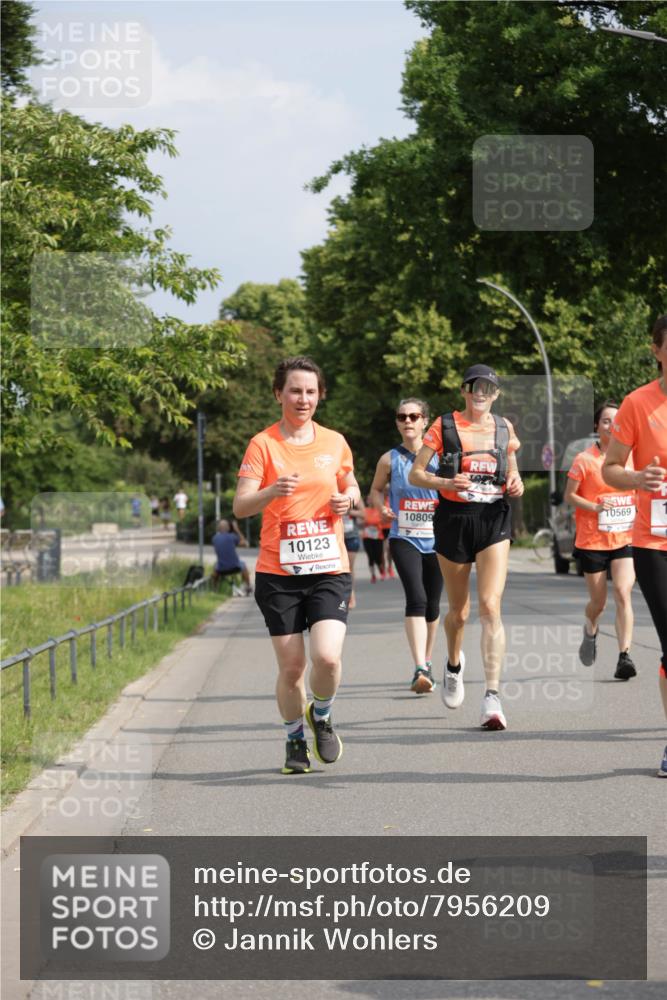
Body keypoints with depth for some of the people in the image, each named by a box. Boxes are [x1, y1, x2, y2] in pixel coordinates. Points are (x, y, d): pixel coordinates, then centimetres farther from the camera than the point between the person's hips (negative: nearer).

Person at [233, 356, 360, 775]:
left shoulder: (335, 442, 7)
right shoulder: (263, 444, -2)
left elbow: (353, 489, 23)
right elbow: (241, 507, -10)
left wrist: (349, 499, -1)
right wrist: (271, 492, -31)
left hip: (330, 569, 1)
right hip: (278, 572, -1)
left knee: (327, 657, -16)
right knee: (291, 667, 1)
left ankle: (321, 717, 14)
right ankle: (295, 739, 25)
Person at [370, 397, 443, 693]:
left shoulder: (439, 457, 1)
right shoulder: (390, 460, 2)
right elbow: (376, 489, 15)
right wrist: (382, 508, -6)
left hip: (435, 540, 2)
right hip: (403, 539, -2)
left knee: (432, 605, 11)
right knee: (416, 598, -21)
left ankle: (427, 664, 32)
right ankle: (420, 670, -29)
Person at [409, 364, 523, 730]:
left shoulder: (504, 428, 9)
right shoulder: (445, 425, 0)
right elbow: (415, 473, -1)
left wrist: (515, 483, 0)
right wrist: (446, 482, -19)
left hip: (494, 521, 1)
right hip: (454, 519, -1)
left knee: (491, 606, -15)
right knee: (459, 610, 11)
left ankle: (492, 697, -19)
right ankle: (454, 665, 45)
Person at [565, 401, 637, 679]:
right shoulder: (585, 460, -7)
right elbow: (569, 495, -2)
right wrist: (595, 507, -17)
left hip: (625, 539, 2)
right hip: (592, 540, -2)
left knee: (623, 594, -17)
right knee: (598, 602, 8)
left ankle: (624, 657, -18)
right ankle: (590, 632, 43)